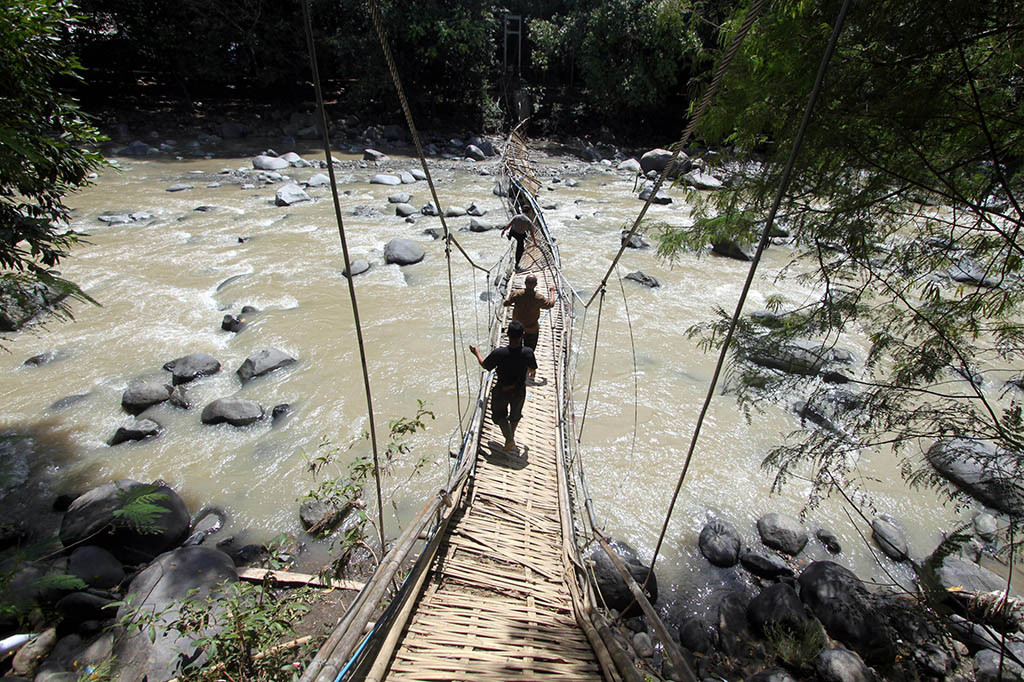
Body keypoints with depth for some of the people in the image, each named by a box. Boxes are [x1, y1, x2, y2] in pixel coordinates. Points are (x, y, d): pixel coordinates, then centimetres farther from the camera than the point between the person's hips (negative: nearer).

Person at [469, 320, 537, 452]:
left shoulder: (499, 353, -29)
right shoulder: (528, 352, -24)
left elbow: (485, 365, -10)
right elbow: (533, 370, -4)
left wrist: (477, 353, 9)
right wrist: (531, 372, 21)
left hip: (501, 391, -2)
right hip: (519, 391, 2)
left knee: (500, 415, 24)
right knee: (515, 414, 29)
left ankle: (510, 439, 17)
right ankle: (511, 435, 48)